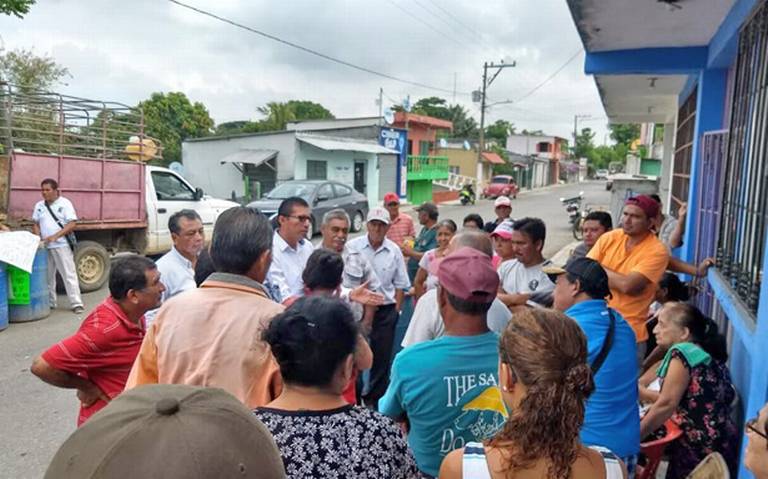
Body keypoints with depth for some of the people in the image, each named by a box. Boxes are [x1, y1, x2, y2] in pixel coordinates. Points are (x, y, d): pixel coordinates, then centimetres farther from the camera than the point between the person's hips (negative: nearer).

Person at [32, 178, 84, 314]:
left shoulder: (65, 203, -4)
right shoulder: (39, 206, 12)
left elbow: (72, 224, -11)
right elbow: (36, 224, 16)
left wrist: (55, 236, -19)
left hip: (62, 245, -5)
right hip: (45, 247, 5)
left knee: (69, 275, -6)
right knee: (47, 276, 9)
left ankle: (76, 303, -5)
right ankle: (49, 302, 20)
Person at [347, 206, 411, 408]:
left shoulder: (394, 251, 1)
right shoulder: (353, 247, -6)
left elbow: (400, 284, 7)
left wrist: (396, 310, 2)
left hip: (385, 310, 2)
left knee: (382, 357, 10)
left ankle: (374, 400, 26)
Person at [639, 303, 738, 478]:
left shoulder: (683, 352, -15)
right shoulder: (704, 353, 12)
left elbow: (667, 405, -17)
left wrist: (633, 436, -8)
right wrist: (639, 391, 14)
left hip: (702, 448, -8)